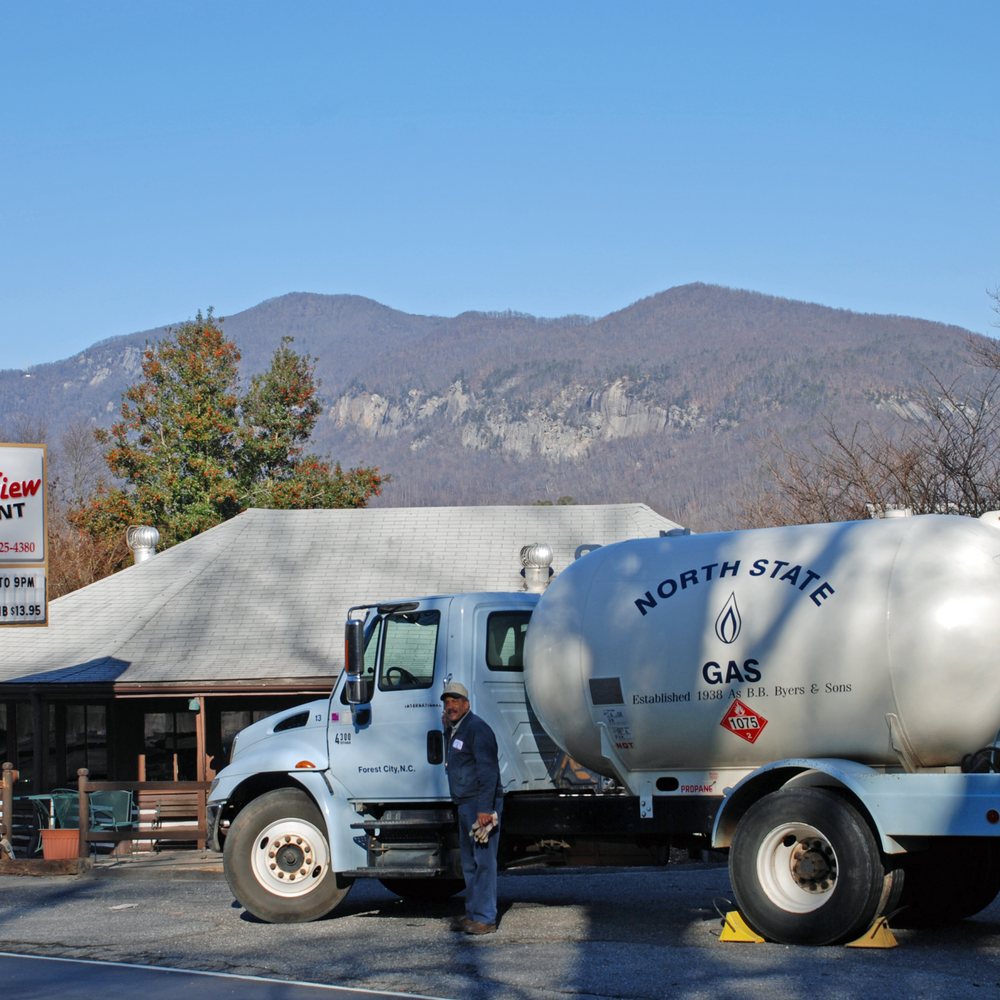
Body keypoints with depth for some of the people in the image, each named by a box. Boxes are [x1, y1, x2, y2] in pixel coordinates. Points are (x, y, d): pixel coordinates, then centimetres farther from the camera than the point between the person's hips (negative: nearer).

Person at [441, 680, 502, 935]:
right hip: (465, 806, 11)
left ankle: (485, 918, -9)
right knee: (469, 863, 16)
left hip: (481, 805, -11)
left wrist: (485, 808, -26)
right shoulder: (454, 731, 18)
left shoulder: (476, 729, -14)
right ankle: (473, 913, 23)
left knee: (483, 861, -9)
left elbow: (488, 771, -21)